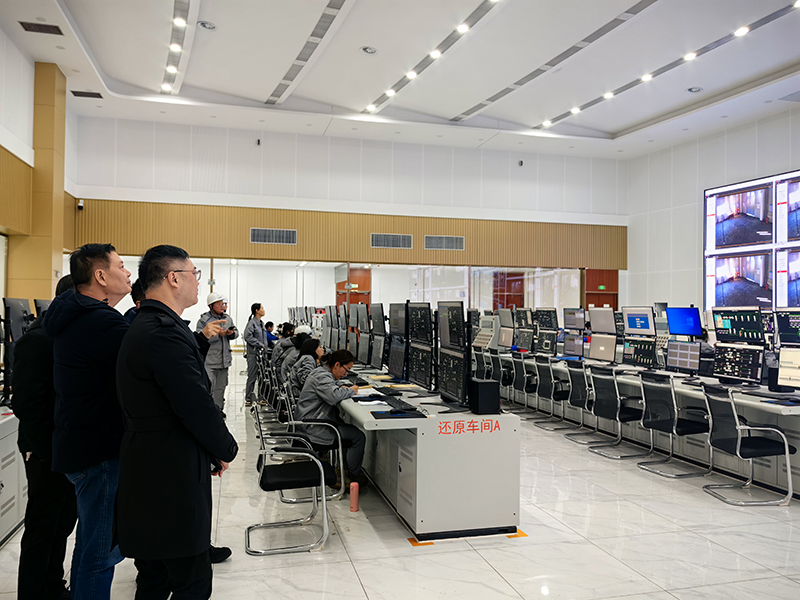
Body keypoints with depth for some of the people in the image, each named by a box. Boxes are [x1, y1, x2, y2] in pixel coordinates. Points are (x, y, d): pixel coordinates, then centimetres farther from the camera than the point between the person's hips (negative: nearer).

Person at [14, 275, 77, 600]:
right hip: (48, 454, -8)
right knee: (42, 530, 5)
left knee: (63, 524, 19)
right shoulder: (38, 340, -16)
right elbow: (27, 404, -19)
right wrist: (47, 452, -19)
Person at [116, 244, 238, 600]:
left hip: (146, 474, 11)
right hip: (173, 478, -11)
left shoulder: (143, 327, 12)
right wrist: (226, 450, -8)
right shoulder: (165, 333, -23)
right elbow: (198, 407, -22)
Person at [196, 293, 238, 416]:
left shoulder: (228, 318, 12)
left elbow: (236, 333, 19)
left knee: (221, 386, 16)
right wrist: (218, 334, -23)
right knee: (208, 386, -10)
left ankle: (219, 408, 28)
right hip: (209, 360, -6)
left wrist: (232, 333, -5)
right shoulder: (203, 320, -8)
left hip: (224, 359, 6)